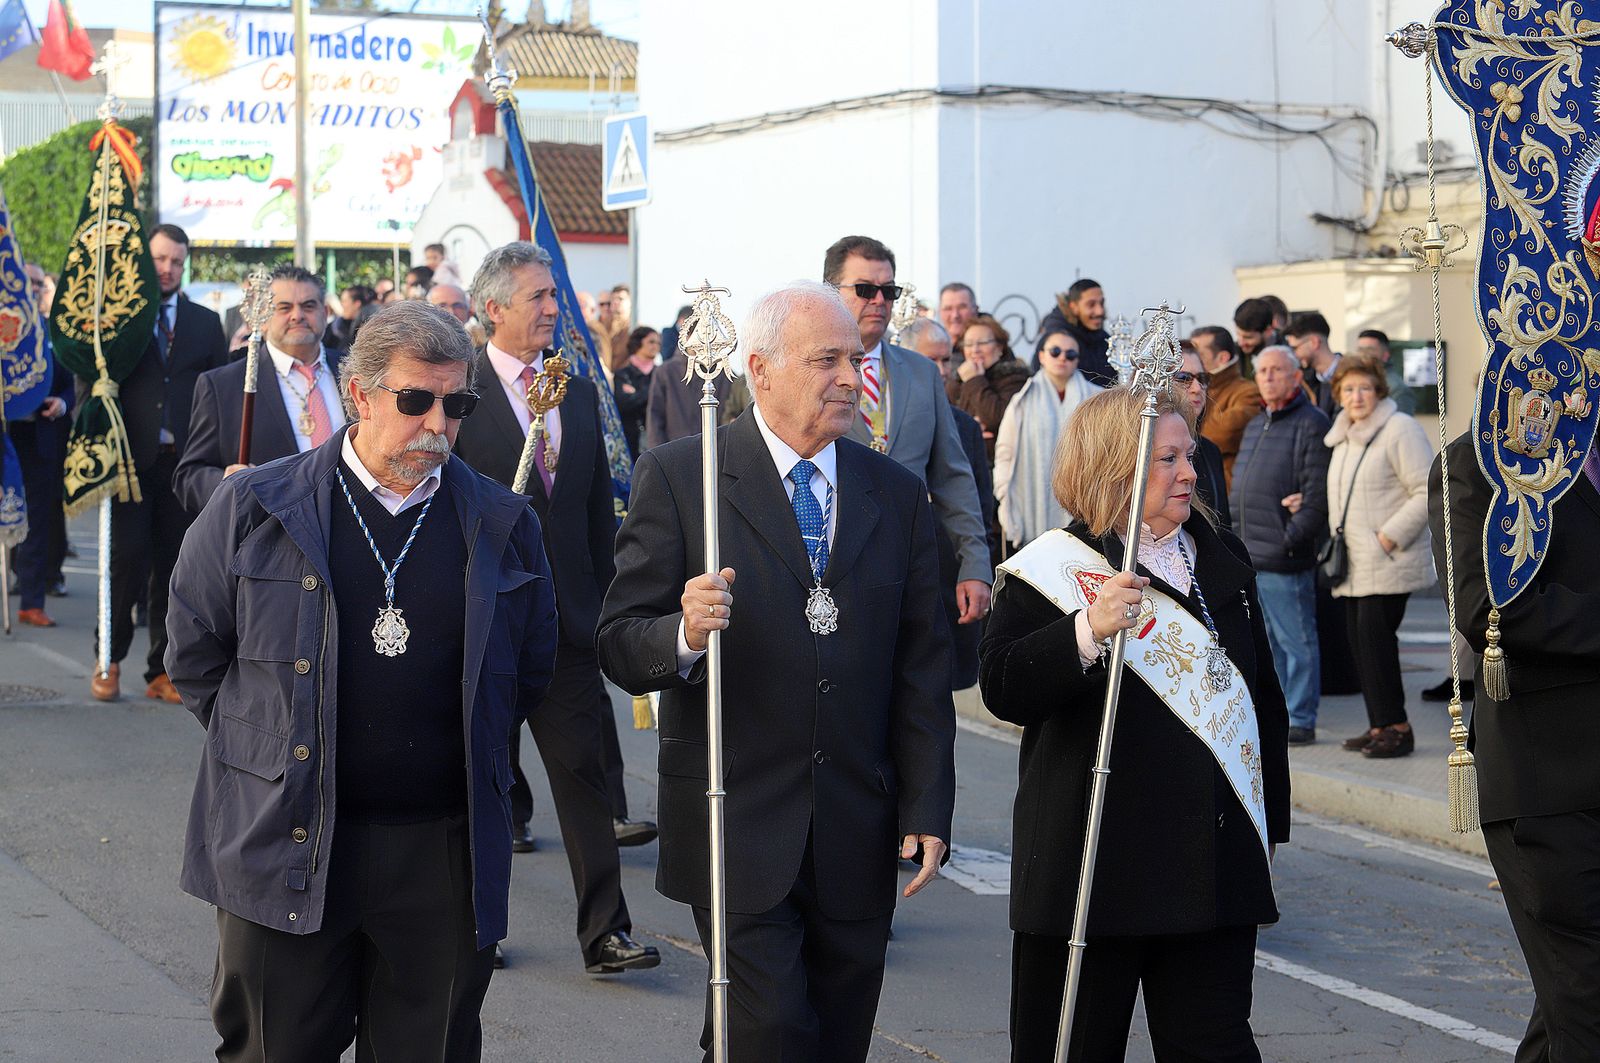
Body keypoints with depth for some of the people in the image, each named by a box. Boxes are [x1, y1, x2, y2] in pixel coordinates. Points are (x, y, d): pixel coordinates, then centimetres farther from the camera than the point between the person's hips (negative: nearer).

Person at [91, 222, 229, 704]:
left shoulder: (205, 322, 13)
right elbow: (92, 382, 2)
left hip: (185, 462, 3)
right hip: (132, 459, -3)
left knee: (174, 567, 5)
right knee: (129, 560, -8)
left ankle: (162, 672, 12)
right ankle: (109, 661, 8)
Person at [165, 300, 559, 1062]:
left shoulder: (501, 527, 5)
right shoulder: (254, 509, -1)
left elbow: (529, 671, 15)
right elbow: (195, 656, 7)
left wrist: (464, 761, 10)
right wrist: (276, 744, 6)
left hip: (443, 853, 2)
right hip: (284, 850, -1)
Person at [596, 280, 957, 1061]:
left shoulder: (897, 494, 9)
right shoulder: (678, 477, -3)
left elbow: (921, 667, 10)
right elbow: (619, 645, -4)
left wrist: (927, 811, 3)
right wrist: (685, 635, -26)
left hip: (859, 841, 4)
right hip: (740, 831, -4)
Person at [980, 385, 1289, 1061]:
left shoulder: (1225, 562, 13)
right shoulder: (1053, 570, -4)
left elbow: (1264, 701, 21)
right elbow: (1003, 691, -17)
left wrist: (1269, 828, 21)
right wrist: (1088, 631, -31)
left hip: (1214, 867, 4)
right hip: (1093, 870, -4)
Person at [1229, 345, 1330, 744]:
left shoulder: (1311, 424, -8)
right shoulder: (1255, 426, 19)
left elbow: (1318, 494, -15)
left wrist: (1290, 539, -18)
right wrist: (1236, 538, 12)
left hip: (1285, 561, -9)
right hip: (1247, 558, 9)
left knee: (1296, 642, -1)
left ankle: (1300, 721, 6)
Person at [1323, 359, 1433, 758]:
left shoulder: (1400, 430, -9)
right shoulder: (1343, 436, 17)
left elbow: (1427, 492, -15)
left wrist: (1389, 538, -17)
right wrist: (1337, 538, 16)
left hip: (1389, 561, -8)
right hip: (1356, 561, 8)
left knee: (1375, 636, -13)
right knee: (1359, 637, 5)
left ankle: (1396, 727, -8)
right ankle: (1379, 725, 11)